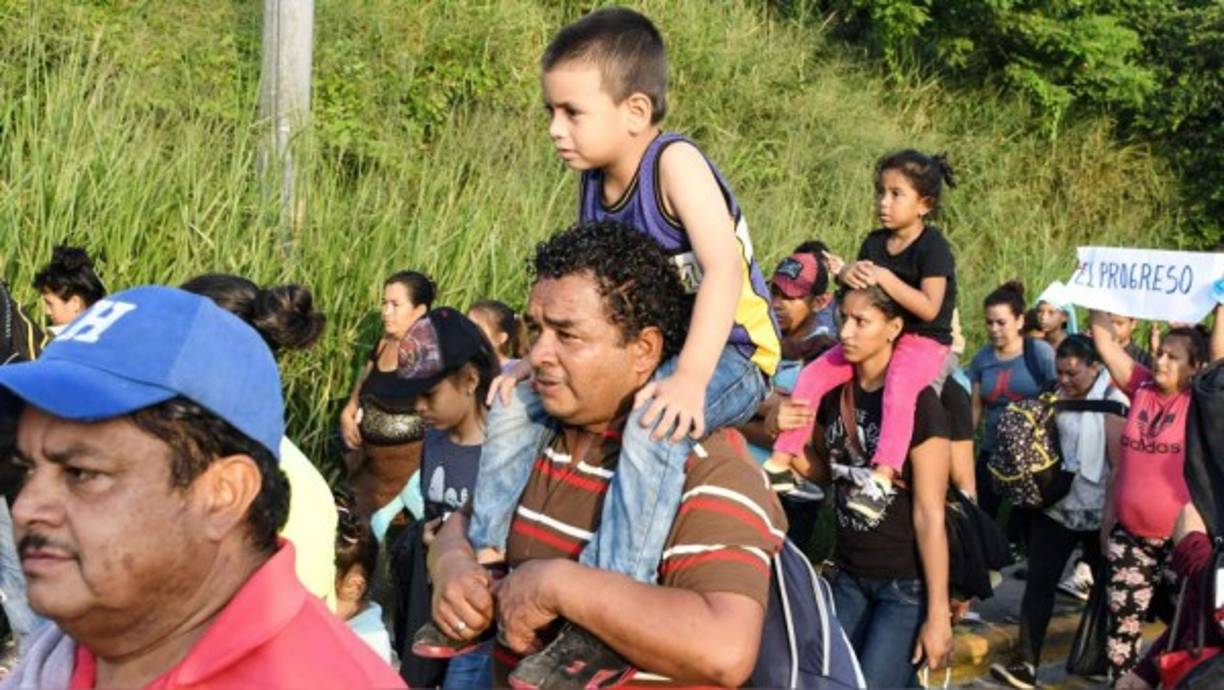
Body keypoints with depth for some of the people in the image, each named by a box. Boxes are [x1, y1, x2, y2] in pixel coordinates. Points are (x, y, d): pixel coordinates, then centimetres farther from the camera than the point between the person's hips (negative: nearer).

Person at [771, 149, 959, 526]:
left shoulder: (933, 246, -11)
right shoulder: (875, 243, 10)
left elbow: (929, 308, -21)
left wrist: (884, 278, -26)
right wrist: (848, 275, -12)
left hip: (924, 341, -7)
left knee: (899, 385, -38)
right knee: (813, 374, -5)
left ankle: (882, 478, -45)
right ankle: (781, 460, -2)